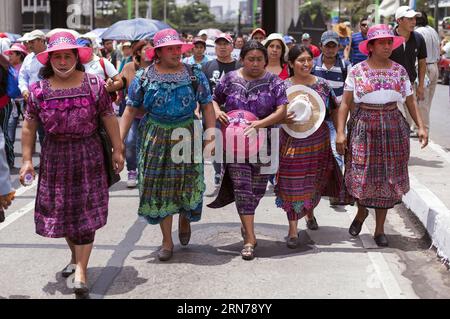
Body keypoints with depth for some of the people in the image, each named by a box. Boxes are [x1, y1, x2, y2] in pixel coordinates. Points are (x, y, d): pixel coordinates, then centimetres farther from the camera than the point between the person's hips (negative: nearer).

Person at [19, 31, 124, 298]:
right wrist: (27, 161, 0)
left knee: (85, 211, -3)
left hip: (88, 157, -2)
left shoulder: (94, 84, -7)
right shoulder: (39, 89, -2)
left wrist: (117, 150, -2)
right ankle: (76, 256, 36)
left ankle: (81, 272, 0)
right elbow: (29, 127, 3)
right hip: (55, 158, 3)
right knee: (61, 210, 12)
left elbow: (109, 119, -1)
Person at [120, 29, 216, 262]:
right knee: (159, 187, 2)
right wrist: (119, 140, -4)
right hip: (155, 139, 0)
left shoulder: (194, 75, 1)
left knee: (188, 183, 1)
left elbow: (207, 107, 2)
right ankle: (167, 241, 15)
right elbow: (130, 111, 2)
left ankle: (185, 218, 37)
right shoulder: (144, 77, 0)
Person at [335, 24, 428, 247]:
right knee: (362, 175, -2)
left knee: (387, 178, 5)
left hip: (392, 128, 2)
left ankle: (379, 229, 17)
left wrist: (421, 126, -6)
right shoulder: (357, 71, -1)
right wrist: (340, 132, -10)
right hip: (363, 128, -2)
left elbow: (410, 101, 6)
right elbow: (345, 103, -3)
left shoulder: (399, 71, 5)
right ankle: (361, 212, 31)